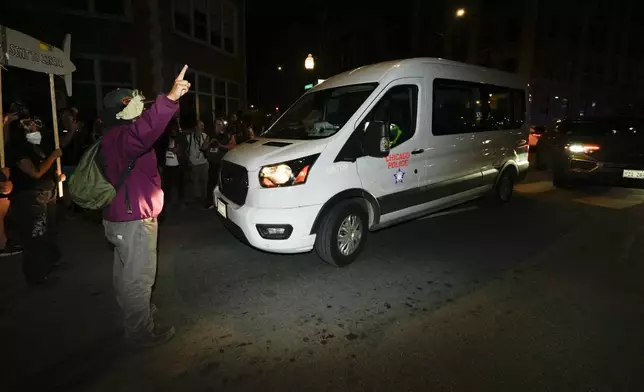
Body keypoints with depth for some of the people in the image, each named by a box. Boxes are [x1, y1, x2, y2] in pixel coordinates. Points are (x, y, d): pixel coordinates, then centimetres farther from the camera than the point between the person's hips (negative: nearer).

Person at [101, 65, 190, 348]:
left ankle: (132, 313, 44)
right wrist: (170, 99, -59)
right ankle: (141, 332, 15)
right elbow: (141, 132, -48)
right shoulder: (120, 136, -23)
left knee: (126, 273, 25)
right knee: (138, 278, 1)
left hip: (124, 216, 11)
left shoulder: (117, 135, 14)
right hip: (133, 220, -11)